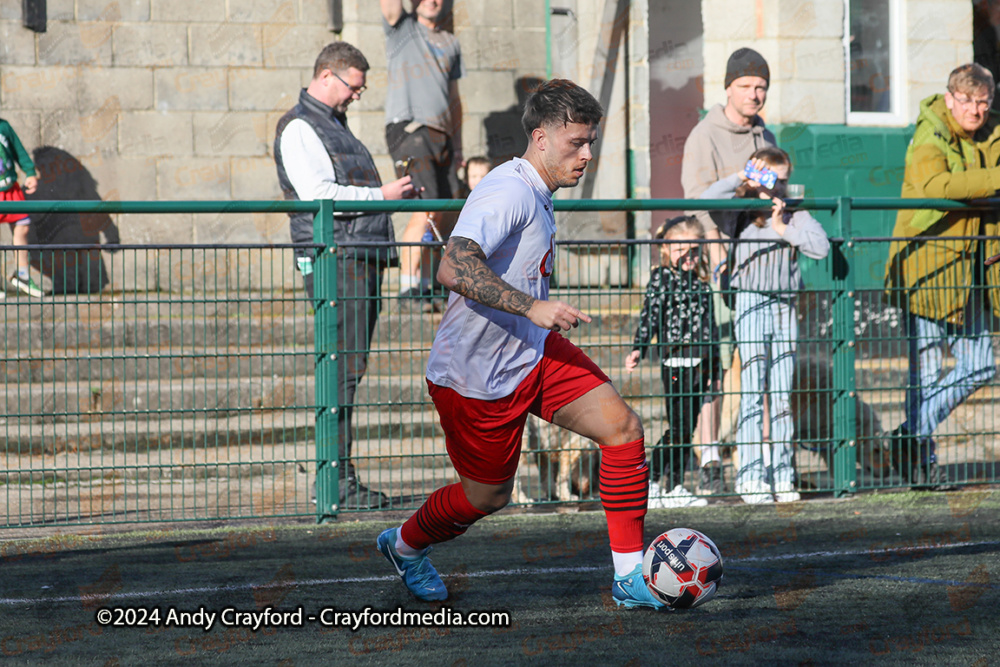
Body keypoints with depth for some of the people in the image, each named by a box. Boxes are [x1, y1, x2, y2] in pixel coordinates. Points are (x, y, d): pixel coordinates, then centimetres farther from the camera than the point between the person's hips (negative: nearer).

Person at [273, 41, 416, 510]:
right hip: (334, 259, -10)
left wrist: (397, 193, 17)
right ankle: (336, 480, -13)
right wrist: (381, 195, -14)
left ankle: (338, 474, 9)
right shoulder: (299, 128, -7)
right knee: (342, 370, -13)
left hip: (363, 258, 10)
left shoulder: (335, 126, 25)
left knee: (351, 369, 8)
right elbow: (318, 194, -18)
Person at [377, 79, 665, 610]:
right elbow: (453, 268, -37)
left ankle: (630, 577, -7)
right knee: (487, 497, 9)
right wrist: (532, 306, -42)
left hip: (534, 352, 8)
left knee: (623, 427, -10)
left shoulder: (536, 196, 9)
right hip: (476, 376, -8)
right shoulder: (509, 192, -23)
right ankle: (405, 546, 41)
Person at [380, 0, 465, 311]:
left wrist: (457, 146, 21)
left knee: (443, 217, 4)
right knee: (424, 212, -18)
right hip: (408, 130, -6)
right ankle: (409, 291, -17)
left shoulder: (450, 43, 20)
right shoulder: (402, 28, 6)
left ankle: (426, 287, 13)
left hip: (441, 135, 6)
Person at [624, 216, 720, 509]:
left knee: (687, 428, 7)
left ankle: (675, 487, 11)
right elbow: (649, 316, -10)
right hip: (676, 361, -6)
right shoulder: (662, 278, -1)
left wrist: (714, 369, 23)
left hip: (700, 364, 6)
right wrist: (638, 348, -23)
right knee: (679, 427, -10)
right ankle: (649, 482, -5)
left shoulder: (701, 283, 17)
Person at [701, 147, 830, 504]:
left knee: (782, 395, 6)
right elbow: (707, 201, -15)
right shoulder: (740, 214, 2)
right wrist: (740, 180, -15)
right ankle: (750, 476, -2)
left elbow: (821, 247, -4)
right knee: (752, 393, -4)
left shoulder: (794, 215, 9)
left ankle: (781, 475, 11)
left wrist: (784, 229, -9)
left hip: (784, 307, 3)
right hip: (751, 304, -3)